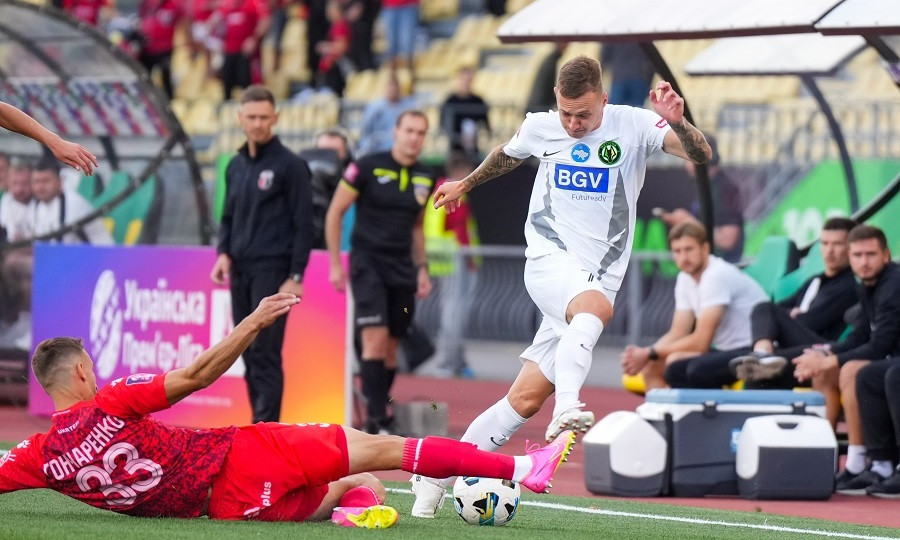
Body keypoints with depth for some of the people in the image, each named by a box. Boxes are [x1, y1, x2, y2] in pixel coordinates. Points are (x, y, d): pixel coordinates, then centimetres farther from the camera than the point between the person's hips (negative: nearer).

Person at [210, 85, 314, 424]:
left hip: (272, 271, -7)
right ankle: (259, 424, 10)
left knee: (265, 354, -12)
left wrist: (296, 276, -12)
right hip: (239, 271, 7)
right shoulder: (236, 166, 15)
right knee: (248, 355, 6)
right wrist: (224, 253, 4)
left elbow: (304, 223, -6)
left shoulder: (289, 165, -5)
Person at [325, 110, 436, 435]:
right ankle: (375, 420, -16)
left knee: (391, 347, 6)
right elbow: (334, 213, -2)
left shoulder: (426, 178, 8)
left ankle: (380, 410, 16)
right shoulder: (367, 167, -7)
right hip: (367, 263, -5)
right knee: (376, 338, -16)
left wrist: (422, 268, 15)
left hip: (402, 270, 5)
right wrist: (335, 264, -4)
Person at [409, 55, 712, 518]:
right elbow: (507, 156, 27)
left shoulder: (633, 126, -3)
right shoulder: (539, 128, 3)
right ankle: (567, 409, -51)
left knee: (527, 396, -2)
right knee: (595, 305, -38)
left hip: (598, 278, 1)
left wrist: (677, 120, -34)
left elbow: (700, 154, -15)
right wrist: (465, 184, 42)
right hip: (549, 259, -1)